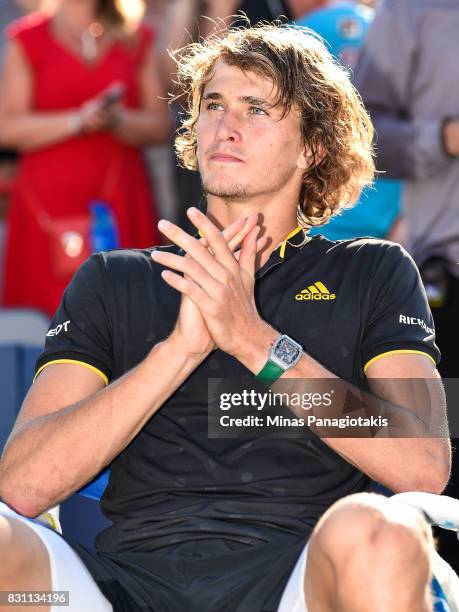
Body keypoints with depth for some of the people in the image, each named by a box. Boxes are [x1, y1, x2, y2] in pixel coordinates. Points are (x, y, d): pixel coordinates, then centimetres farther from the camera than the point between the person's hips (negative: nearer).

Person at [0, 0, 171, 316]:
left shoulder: (138, 39, 13)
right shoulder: (28, 38, 6)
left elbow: (161, 125, 7)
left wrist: (119, 121, -12)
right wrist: (78, 121, -13)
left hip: (121, 197, 2)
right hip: (51, 200, -2)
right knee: (54, 308, -9)